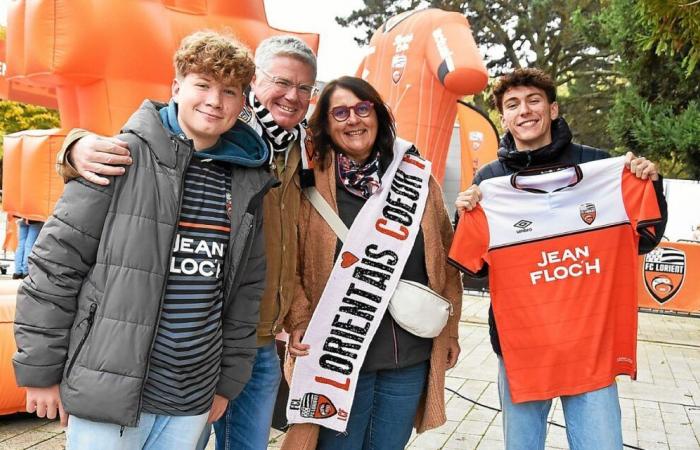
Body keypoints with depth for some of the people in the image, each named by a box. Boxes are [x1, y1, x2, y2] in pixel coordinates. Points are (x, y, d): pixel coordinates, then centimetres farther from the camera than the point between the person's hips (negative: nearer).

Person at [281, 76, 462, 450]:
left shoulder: (416, 178, 5)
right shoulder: (310, 183, -3)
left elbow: (444, 256, 10)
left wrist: (449, 329, 11)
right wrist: (298, 322, -15)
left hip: (411, 356, 3)